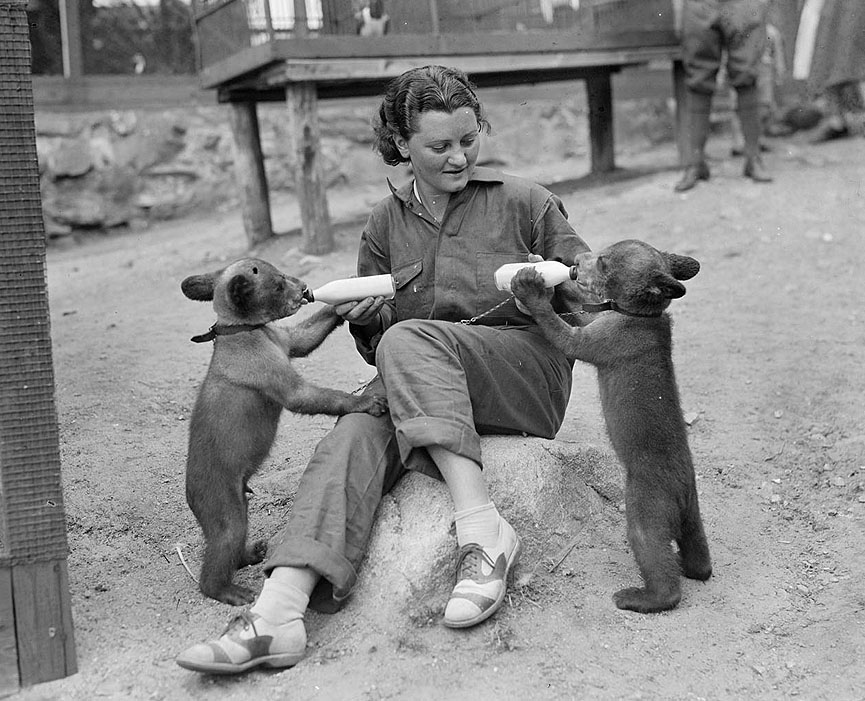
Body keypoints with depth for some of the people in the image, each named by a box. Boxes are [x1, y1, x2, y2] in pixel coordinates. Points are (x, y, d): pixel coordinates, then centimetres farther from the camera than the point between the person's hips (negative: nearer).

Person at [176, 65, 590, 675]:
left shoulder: (523, 202, 6)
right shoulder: (386, 223, 14)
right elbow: (375, 345, 20)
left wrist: (546, 284, -12)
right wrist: (370, 318, -4)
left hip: (528, 375, -3)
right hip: (415, 388, 3)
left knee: (409, 341, -32)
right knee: (355, 436, -29)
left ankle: (482, 528, -37)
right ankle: (278, 613, -41)